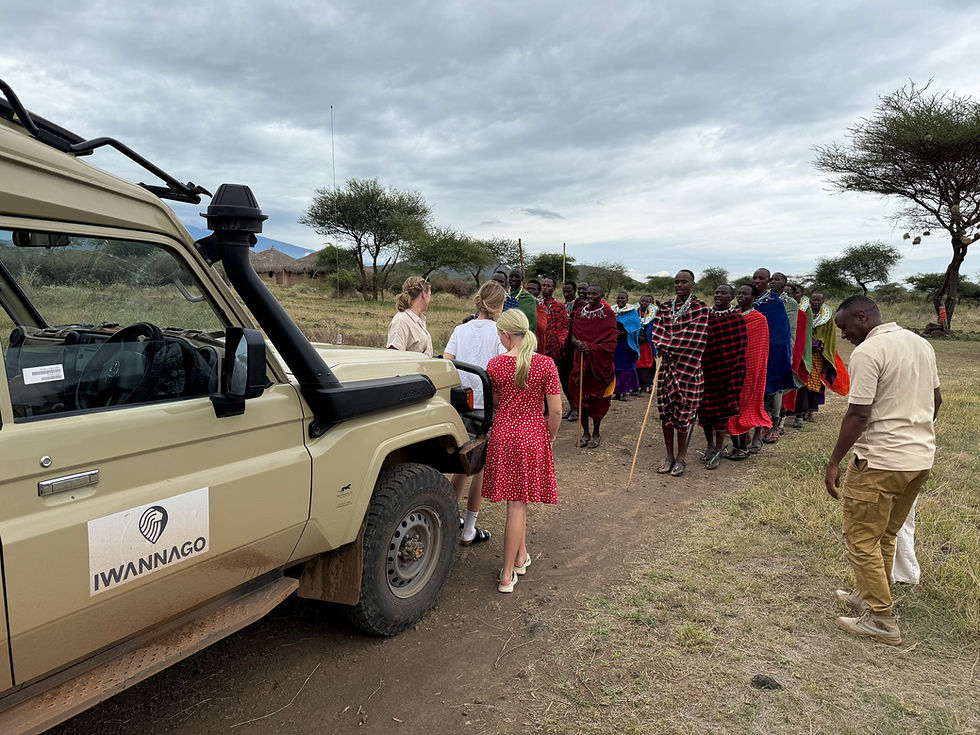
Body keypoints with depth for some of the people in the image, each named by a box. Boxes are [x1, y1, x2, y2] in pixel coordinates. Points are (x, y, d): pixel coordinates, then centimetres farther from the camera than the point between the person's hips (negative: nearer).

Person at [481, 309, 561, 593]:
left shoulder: (495, 364, -6)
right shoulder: (546, 364, -10)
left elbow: (494, 402, 7)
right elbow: (555, 411, -8)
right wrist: (550, 436, 9)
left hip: (503, 434, 1)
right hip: (533, 436, -1)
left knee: (517, 501, 17)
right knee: (518, 503, 6)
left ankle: (520, 556, 30)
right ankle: (507, 575, 14)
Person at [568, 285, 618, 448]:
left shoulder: (608, 314, -3)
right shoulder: (580, 313, 9)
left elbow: (610, 342, -8)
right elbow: (573, 335, 7)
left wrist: (590, 347, -18)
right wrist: (577, 343, -16)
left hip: (599, 363, -3)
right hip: (580, 361, 3)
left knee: (597, 397, 2)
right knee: (580, 396, 3)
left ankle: (596, 433, 18)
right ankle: (585, 432, 18)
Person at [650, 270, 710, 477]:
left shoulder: (700, 308, -3)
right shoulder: (665, 307, 10)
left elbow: (692, 337, -12)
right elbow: (658, 331, -1)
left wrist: (666, 346, -14)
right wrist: (662, 346, -20)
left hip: (687, 367, -4)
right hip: (666, 365, 4)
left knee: (683, 411, 1)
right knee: (665, 410, 7)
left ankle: (681, 458, 15)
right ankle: (669, 456, 19)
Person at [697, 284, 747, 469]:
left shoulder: (737, 319, -5)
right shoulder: (705, 316, 6)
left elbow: (739, 350, -7)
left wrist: (736, 376, -13)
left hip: (725, 371, -4)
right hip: (705, 370, 4)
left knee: (721, 408, 4)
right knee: (703, 407, 8)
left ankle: (718, 451, 16)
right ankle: (710, 444, 29)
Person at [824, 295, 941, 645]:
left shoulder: (867, 352, -17)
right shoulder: (921, 343, 10)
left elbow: (858, 415, -21)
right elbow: (936, 399, 18)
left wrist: (834, 462, -15)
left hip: (880, 461, -9)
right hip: (921, 458, 9)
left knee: (861, 539, 4)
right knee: (885, 536, 21)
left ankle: (881, 620, 10)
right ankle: (871, 597, 33)